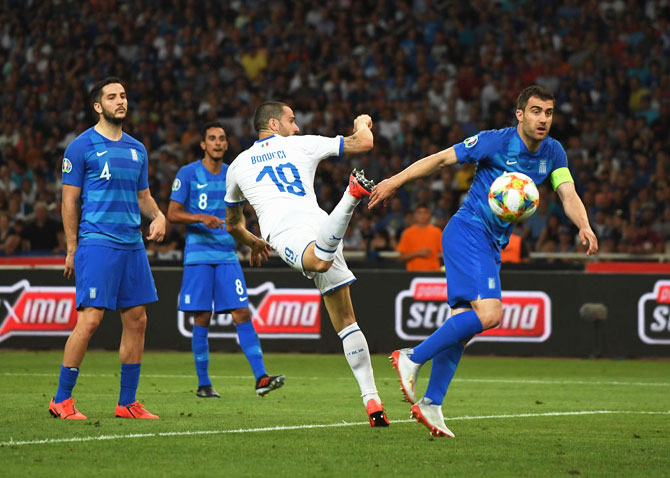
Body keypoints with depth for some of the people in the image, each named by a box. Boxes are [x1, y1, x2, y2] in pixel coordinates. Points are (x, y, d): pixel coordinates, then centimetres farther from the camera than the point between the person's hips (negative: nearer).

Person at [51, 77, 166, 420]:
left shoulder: (137, 149, 16)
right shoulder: (81, 146, -3)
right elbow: (69, 200, -3)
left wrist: (158, 216, 2)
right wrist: (72, 249, -5)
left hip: (132, 245, 7)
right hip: (97, 243, -7)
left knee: (137, 321, 5)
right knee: (90, 319, -13)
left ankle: (127, 403, 13)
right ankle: (61, 399, -4)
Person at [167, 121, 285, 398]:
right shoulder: (188, 173, -2)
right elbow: (172, 214, -6)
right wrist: (201, 218, -21)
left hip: (227, 255, 3)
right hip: (198, 255, -3)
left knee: (242, 315, -6)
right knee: (202, 320, -2)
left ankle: (261, 378, -11)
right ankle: (203, 383, 8)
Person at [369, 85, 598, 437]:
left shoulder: (552, 153, 7)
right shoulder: (495, 142, -11)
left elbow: (568, 195, 1)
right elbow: (441, 159, -5)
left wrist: (584, 227, -20)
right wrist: (395, 181, -5)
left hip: (493, 245, 7)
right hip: (468, 232, -7)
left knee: (463, 323, 4)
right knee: (488, 313, -23)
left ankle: (430, 405, 8)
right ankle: (412, 358, -15)